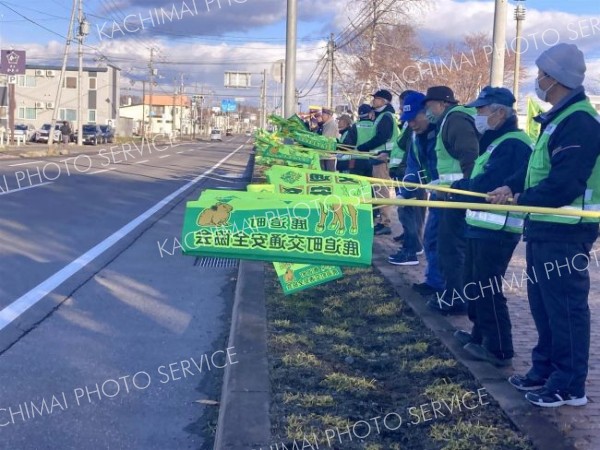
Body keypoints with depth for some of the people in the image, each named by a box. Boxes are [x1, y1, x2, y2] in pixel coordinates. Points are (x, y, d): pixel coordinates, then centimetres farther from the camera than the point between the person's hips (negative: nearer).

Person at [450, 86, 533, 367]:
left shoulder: (513, 144, -18)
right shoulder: (498, 141, 17)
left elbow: (484, 186, -23)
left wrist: (453, 187, -10)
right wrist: (457, 186, -1)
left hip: (496, 230, -11)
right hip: (483, 226, 11)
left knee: (488, 289, -6)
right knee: (475, 284, 19)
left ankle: (499, 349, 2)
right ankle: (481, 334, 31)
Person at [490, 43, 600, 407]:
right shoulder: (559, 118, 15)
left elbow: (565, 183, -26)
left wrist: (520, 200, -16)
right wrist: (512, 187, 6)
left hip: (565, 233, -11)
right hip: (546, 228, 11)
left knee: (565, 307, -2)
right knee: (543, 304, 18)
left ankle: (570, 386, 8)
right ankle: (545, 370, 30)